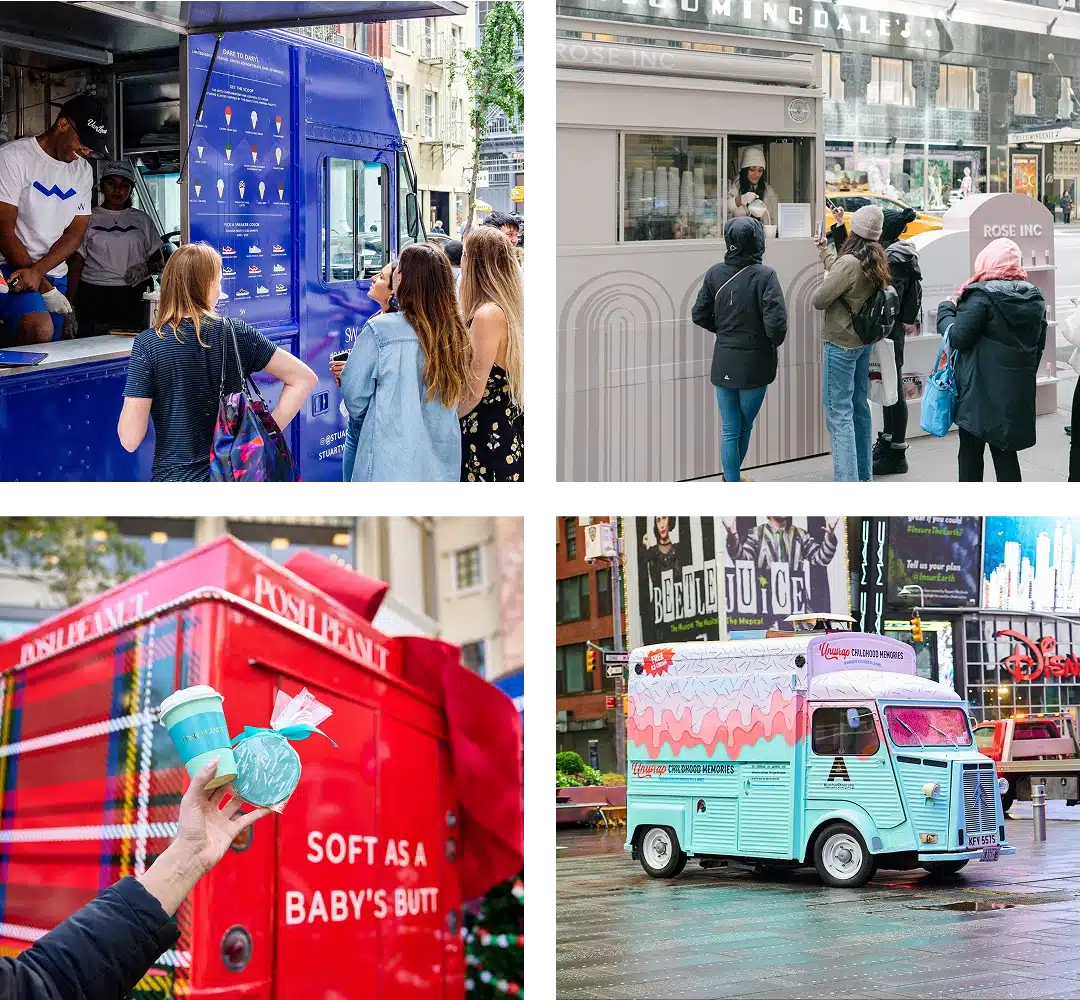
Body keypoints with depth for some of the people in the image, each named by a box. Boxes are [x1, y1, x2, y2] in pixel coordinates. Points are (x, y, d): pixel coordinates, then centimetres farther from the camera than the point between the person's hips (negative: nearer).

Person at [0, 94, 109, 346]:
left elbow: (75, 233, 6)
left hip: (55, 275, 7)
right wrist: (45, 288, -13)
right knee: (40, 330, -32)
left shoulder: (82, 170, 12)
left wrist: (38, 271, -14)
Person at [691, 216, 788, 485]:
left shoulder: (714, 273, -4)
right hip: (754, 363, -3)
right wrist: (775, 342, -2)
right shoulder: (764, 275, -17)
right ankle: (733, 478, 29)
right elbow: (776, 322, -23)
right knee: (745, 427, 17)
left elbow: (700, 315, 1)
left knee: (729, 430, 9)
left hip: (723, 362, 3)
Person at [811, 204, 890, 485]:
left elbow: (818, 301, -18)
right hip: (863, 343, 9)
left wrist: (817, 290, 3)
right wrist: (825, 251, 26)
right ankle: (863, 474, 25)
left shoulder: (849, 263, -25)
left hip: (840, 345, -8)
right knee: (859, 407, 16)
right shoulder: (875, 261, 0)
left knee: (839, 413, -5)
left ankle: (847, 479, -7)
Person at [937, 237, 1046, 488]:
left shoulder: (982, 295, -14)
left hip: (980, 388, -6)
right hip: (1017, 389, 6)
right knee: (1005, 451, 11)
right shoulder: (1035, 298, 8)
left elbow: (958, 337, -15)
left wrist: (946, 309, 1)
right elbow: (1039, 344, 17)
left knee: (971, 451, 5)